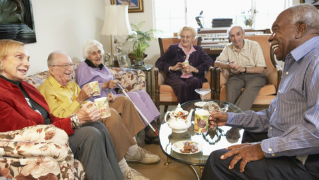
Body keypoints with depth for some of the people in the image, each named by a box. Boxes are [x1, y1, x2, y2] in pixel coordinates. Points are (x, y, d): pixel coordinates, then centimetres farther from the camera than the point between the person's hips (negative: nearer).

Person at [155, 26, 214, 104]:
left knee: (194, 82, -35)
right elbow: (158, 63, 10)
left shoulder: (198, 50, 23)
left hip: (193, 77, 1)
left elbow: (210, 61, 6)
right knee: (182, 85, -36)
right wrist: (171, 68, -8)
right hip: (176, 77, -1)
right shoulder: (173, 48, 19)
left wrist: (196, 69, -11)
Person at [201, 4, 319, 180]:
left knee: (220, 161, -14)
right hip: (285, 153, 10)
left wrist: (263, 149, -22)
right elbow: (271, 116, 21)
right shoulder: (296, 64, 18)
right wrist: (229, 118, 13)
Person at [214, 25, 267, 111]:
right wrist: (228, 66, -18)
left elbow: (261, 69, -4)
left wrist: (244, 69, -18)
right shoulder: (228, 48, 10)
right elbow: (216, 63, 4)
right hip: (237, 76, 2)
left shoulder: (254, 45, 0)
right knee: (230, 86, -33)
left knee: (250, 88, -36)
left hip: (255, 76, -2)